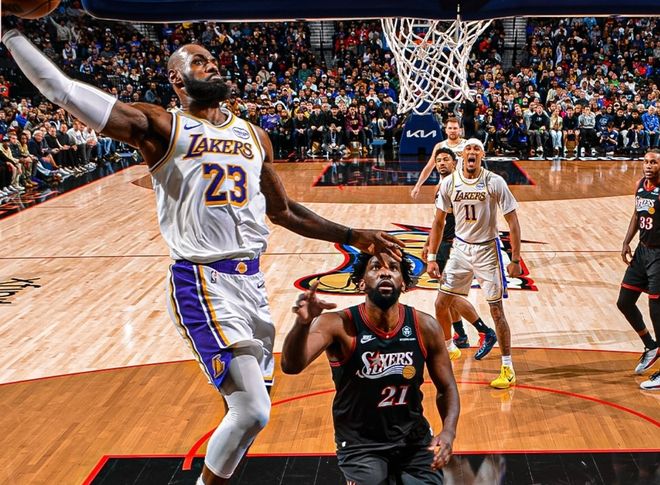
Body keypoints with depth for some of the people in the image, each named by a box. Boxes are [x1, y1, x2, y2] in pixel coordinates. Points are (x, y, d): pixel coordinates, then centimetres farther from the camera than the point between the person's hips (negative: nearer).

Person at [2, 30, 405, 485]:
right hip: (203, 283, -6)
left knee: (250, 408, 11)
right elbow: (61, 89, -11)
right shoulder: (161, 126, -3)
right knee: (252, 410, -14)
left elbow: (283, 211, 24)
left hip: (252, 279, 7)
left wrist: (353, 236, 21)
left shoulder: (254, 136, 14)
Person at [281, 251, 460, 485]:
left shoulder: (425, 327, -9)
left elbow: (446, 388, 3)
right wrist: (302, 323, -53)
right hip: (359, 444, -3)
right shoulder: (340, 325, -19)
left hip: (414, 439, 3)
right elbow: (291, 366, -34)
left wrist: (448, 432, -16)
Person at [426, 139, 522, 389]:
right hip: (460, 248, 4)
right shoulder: (449, 183, -5)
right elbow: (439, 222, 5)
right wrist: (432, 257, 1)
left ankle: (508, 367, 6)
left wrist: (515, 260, -15)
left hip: (487, 251, -4)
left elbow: (512, 221, -11)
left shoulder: (494, 182, -14)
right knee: (442, 304, 6)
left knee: (496, 310, -3)